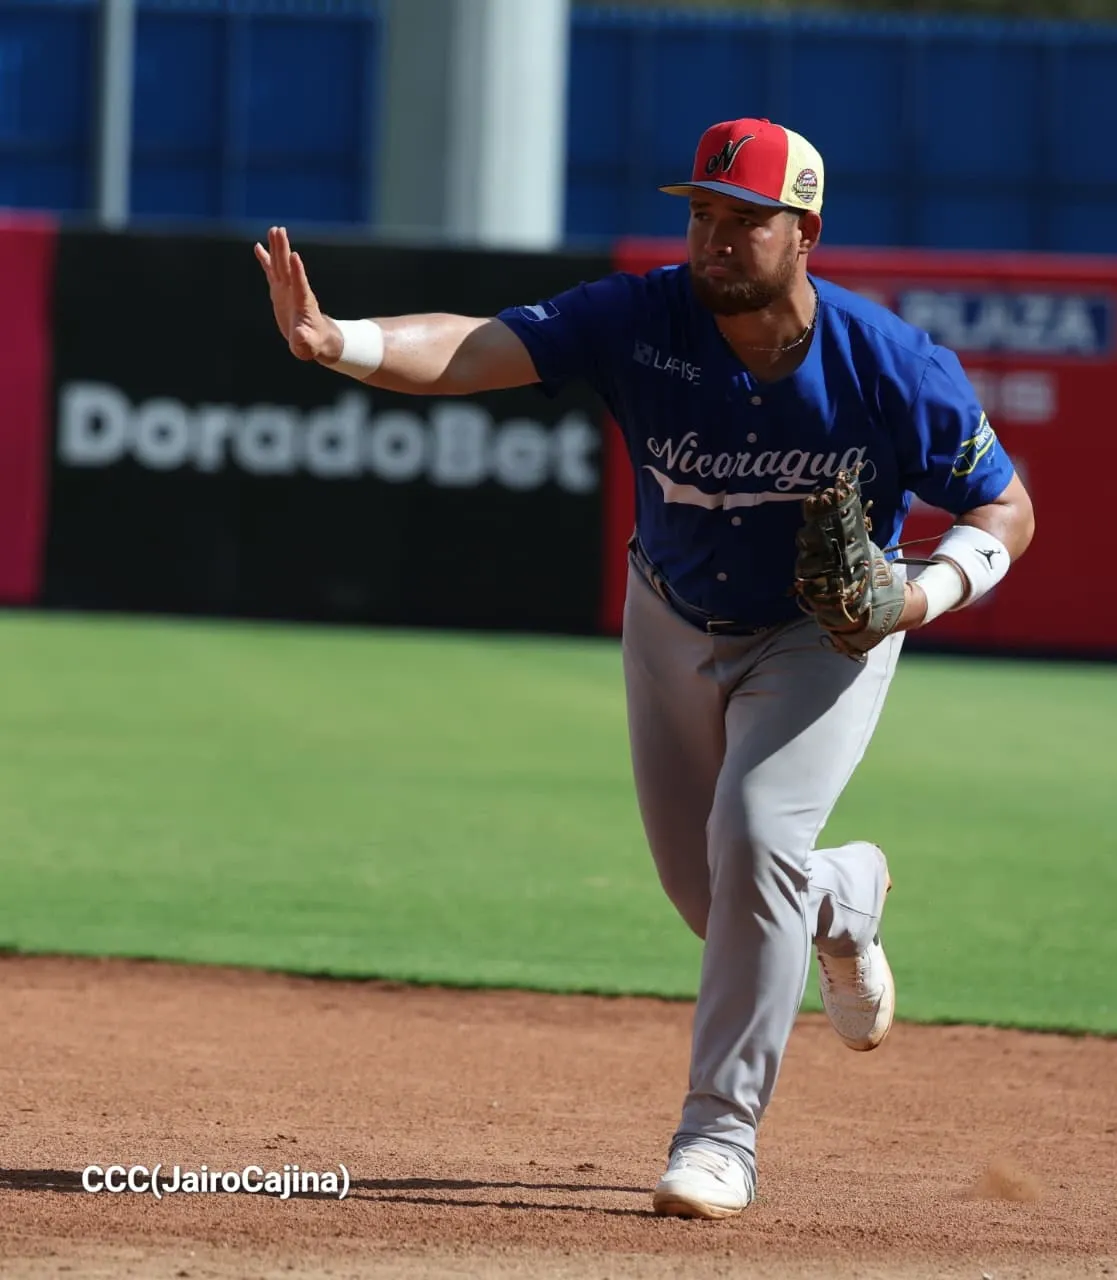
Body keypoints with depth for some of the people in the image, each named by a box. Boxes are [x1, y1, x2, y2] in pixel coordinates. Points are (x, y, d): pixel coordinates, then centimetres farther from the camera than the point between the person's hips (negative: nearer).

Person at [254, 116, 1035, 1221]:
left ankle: (721, 1131, -13)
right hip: (675, 623, 3)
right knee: (704, 889, 10)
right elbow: (474, 349, -40)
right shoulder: (641, 321, -26)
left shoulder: (896, 370, -26)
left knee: (754, 832, -24)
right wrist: (334, 342, -58)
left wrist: (931, 590, -33)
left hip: (828, 629, -3)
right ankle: (844, 902, 48)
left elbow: (1007, 513, -12)